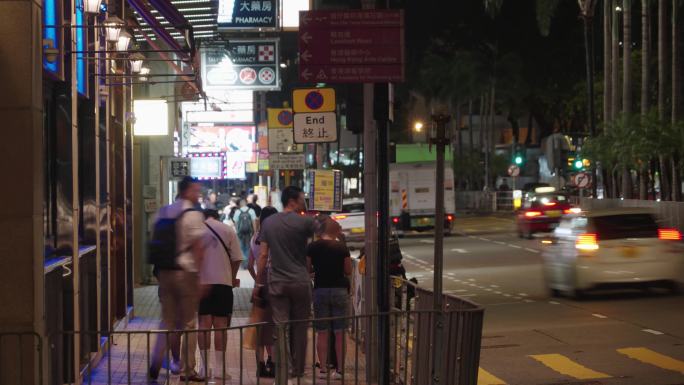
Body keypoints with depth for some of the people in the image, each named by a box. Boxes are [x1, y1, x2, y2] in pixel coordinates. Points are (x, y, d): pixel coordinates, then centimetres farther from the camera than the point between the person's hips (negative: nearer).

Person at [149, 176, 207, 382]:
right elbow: (198, 246, -15)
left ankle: (155, 365, 5)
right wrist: (198, 273, -9)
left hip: (164, 272, 6)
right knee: (188, 323, 5)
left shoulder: (163, 212, 9)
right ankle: (187, 369, 10)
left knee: (167, 321, 14)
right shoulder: (193, 215, -10)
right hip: (186, 272, -6)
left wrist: (158, 271, 15)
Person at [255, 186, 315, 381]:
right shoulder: (305, 222, -5)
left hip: (277, 283, 2)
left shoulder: (269, 223, 6)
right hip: (300, 282, -2)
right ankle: (297, 369, 11)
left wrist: (258, 284, 7)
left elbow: (263, 255, 4)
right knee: (299, 328, 6)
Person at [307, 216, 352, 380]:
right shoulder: (342, 247, -5)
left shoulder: (313, 247, -3)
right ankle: (339, 370, 5)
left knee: (321, 333, 8)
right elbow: (348, 271, 1)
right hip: (340, 290, -1)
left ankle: (323, 369, 8)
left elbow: (308, 269, 2)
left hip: (320, 290, 1)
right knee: (339, 333, 4)